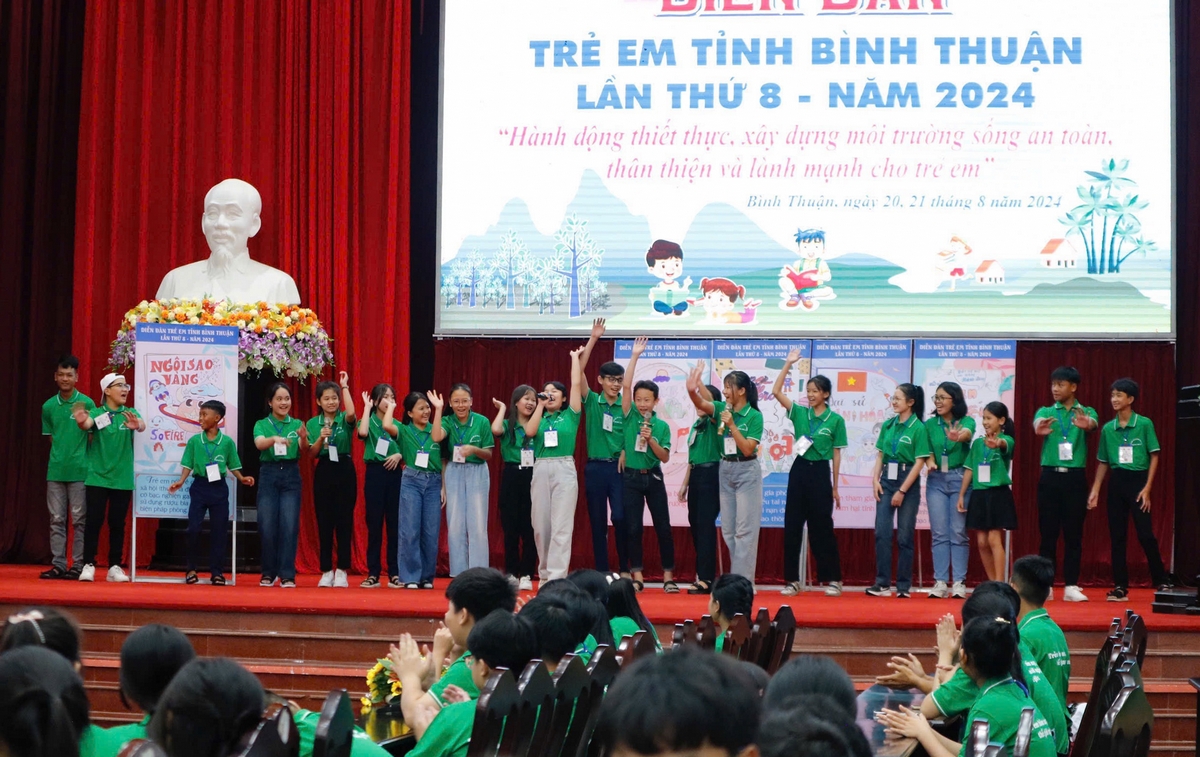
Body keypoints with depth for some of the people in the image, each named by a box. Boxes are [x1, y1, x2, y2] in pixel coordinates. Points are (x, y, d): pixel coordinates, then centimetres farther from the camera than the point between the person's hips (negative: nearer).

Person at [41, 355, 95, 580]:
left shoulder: (87, 403, -3)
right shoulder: (48, 406, 8)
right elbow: (51, 437, 15)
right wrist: (61, 454, 6)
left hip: (79, 471, -3)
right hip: (55, 470, 3)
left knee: (78, 520, 0)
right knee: (56, 519, 5)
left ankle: (78, 565, 4)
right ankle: (58, 565, 9)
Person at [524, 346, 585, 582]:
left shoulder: (570, 415, 6)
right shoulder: (539, 418, 14)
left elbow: (577, 383, 0)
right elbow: (529, 431, -7)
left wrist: (575, 358, 10)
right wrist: (540, 405, 1)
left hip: (564, 470, -4)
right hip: (540, 471, 4)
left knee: (561, 527, -9)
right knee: (540, 526, 6)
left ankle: (557, 578, -13)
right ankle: (545, 574, 18)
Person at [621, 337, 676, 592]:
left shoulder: (661, 425, 1)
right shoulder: (630, 416, 0)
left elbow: (665, 457, -2)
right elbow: (626, 386, -11)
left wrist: (651, 440, -17)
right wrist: (635, 356, -14)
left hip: (653, 478, 0)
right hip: (632, 478, 0)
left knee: (663, 528, 1)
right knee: (633, 528, 2)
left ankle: (668, 576, 8)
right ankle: (637, 576, 9)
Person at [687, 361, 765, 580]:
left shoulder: (754, 416, -11)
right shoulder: (722, 409, 2)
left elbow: (747, 449, -17)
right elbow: (701, 403, -16)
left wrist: (732, 425, -22)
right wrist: (692, 389, -36)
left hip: (747, 471, -6)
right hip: (725, 470, 6)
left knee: (745, 529, -4)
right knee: (728, 530, 10)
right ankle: (737, 577, 19)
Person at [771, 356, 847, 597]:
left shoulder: (835, 420, -1)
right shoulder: (799, 413, 6)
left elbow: (836, 454, 2)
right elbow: (776, 391, -3)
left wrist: (835, 487, 3)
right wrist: (788, 364, -7)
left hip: (820, 472, -3)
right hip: (799, 470, 3)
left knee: (822, 527, 1)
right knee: (792, 525, 3)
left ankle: (832, 579, 11)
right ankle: (792, 580, 9)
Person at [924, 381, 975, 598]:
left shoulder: (966, 421, -3)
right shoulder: (930, 424, 7)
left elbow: (967, 433, -25)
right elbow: (927, 450, 5)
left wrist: (958, 436, -48)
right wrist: (930, 461, -18)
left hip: (959, 479, -3)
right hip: (936, 480, 3)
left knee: (958, 532, -2)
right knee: (939, 533, 1)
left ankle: (959, 583, 1)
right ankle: (940, 582, 3)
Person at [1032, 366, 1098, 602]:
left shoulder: (1086, 412, 6)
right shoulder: (1045, 412, 7)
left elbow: (1093, 424, -18)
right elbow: (1037, 422, -16)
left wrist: (1086, 424, -45)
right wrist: (1039, 428, -43)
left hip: (1075, 478, 0)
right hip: (1050, 477, 0)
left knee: (1074, 534, 2)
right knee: (1047, 533, 3)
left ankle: (1071, 587, 7)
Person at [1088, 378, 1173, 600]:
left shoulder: (1144, 424, -4)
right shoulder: (1107, 428, 7)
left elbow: (1154, 456, -4)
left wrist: (1147, 488, -10)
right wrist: (1095, 490, 7)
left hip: (1138, 480, -4)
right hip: (1116, 482, 4)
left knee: (1146, 534, -5)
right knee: (1117, 536, 5)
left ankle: (1162, 581, 9)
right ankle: (1121, 586, 11)